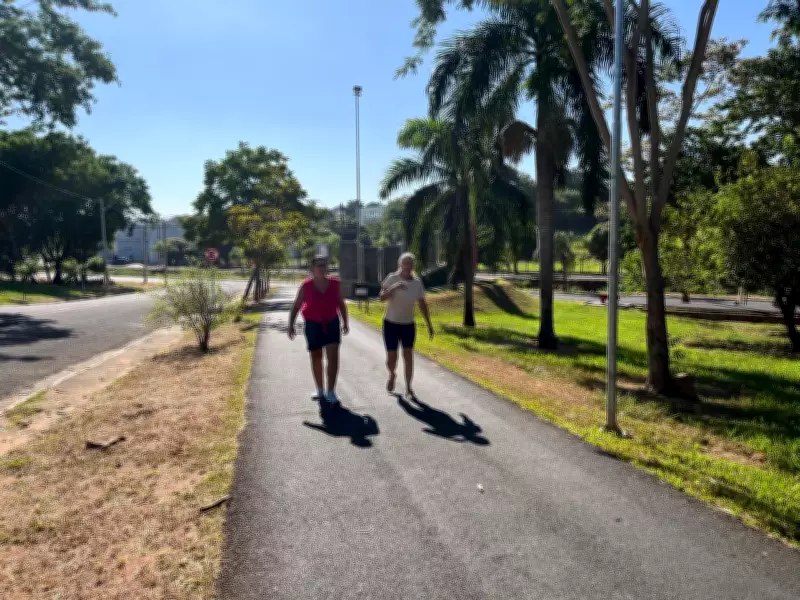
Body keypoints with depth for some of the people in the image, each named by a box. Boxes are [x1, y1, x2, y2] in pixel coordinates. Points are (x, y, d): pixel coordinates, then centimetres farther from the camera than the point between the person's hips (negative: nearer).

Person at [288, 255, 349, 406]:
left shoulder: (335, 284, -3)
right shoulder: (306, 286, -8)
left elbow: (341, 304, 8)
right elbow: (296, 307, -3)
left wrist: (345, 322, 8)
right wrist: (291, 325, -7)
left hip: (332, 323, 1)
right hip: (313, 325, -1)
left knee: (333, 357, -9)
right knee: (316, 358, 10)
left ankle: (331, 392, -4)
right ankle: (320, 390, 25)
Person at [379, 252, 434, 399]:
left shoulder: (417, 282, -2)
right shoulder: (392, 279, -12)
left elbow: (422, 305, 5)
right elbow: (382, 297, -23)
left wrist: (429, 324, 4)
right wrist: (394, 288, -40)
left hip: (408, 324, 2)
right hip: (391, 323, -2)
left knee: (408, 355, 0)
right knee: (392, 357, 2)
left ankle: (408, 387, 9)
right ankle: (392, 375, 34)